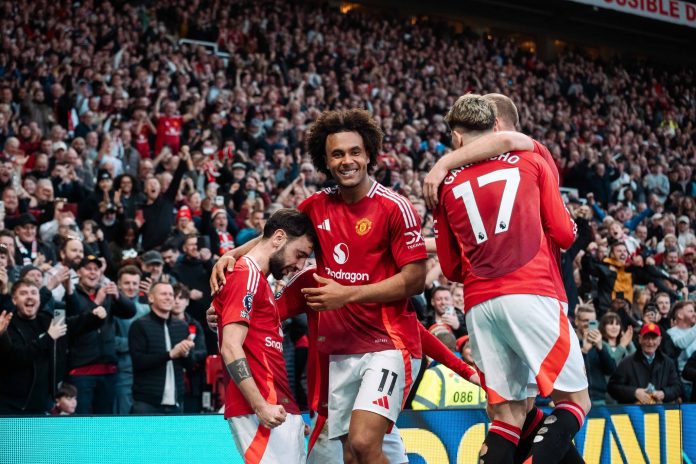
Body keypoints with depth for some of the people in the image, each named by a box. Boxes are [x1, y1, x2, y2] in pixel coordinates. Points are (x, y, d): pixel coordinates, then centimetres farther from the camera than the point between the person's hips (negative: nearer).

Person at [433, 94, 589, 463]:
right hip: (533, 295, -3)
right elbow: (565, 235, 6)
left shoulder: (446, 185, 16)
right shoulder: (531, 161, 9)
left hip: (479, 305, 4)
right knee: (575, 400, 2)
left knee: (508, 415, 8)